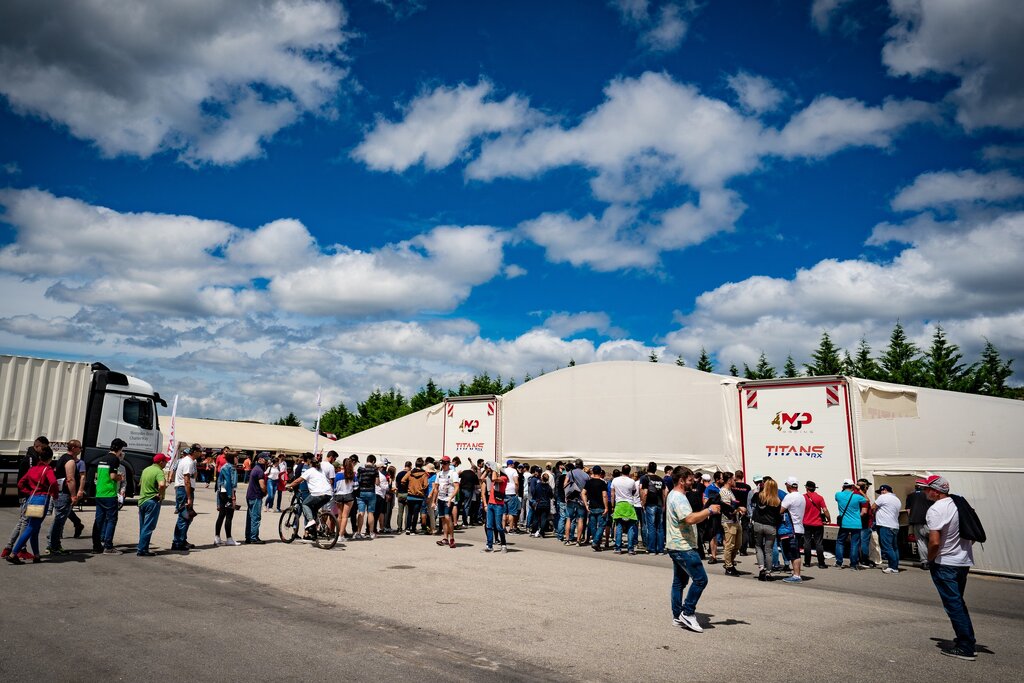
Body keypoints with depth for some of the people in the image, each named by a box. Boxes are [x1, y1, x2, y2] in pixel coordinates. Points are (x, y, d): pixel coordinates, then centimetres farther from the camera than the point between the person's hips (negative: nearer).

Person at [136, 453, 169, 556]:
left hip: (142, 500, 8)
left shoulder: (146, 470, 12)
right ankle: (142, 549, -1)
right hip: (152, 501, -8)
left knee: (143, 526, 17)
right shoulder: (159, 472, -16)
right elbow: (162, 485, -34)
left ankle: (141, 546, 25)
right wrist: (160, 494, -19)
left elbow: (140, 483, 26)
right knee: (148, 527, -2)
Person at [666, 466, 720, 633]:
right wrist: (709, 510, -22)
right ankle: (687, 613, -2)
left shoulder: (674, 495, 17)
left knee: (679, 582, 13)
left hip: (677, 547, 11)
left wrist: (705, 513, 11)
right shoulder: (678, 498, -18)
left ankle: (677, 616, 19)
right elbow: (690, 519, -31)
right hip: (684, 547, -11)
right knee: (700, 579, -8)